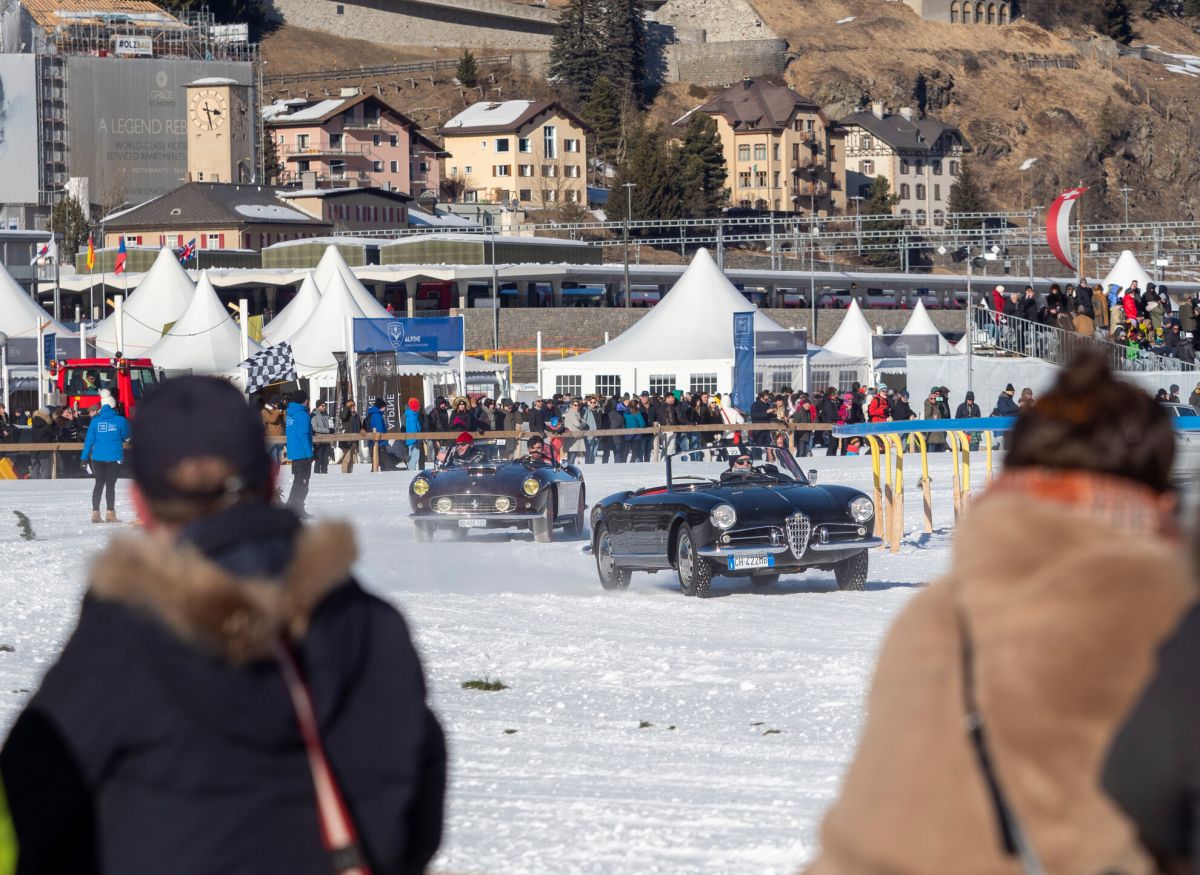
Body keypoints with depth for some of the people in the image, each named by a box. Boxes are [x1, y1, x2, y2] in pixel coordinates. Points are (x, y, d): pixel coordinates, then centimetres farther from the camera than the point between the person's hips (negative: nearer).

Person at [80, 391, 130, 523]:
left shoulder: (95, 420, -2)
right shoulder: (120, 420, -7)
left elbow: (89, 439, 0)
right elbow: (126, 436, 7)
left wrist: (85, 456, 6)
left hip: (98, 457, 2)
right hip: (114, 457, -2)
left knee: (99, 484, 11)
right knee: (110, 485, 1)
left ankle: (95, 513, 9)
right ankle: (110, 513, -2)